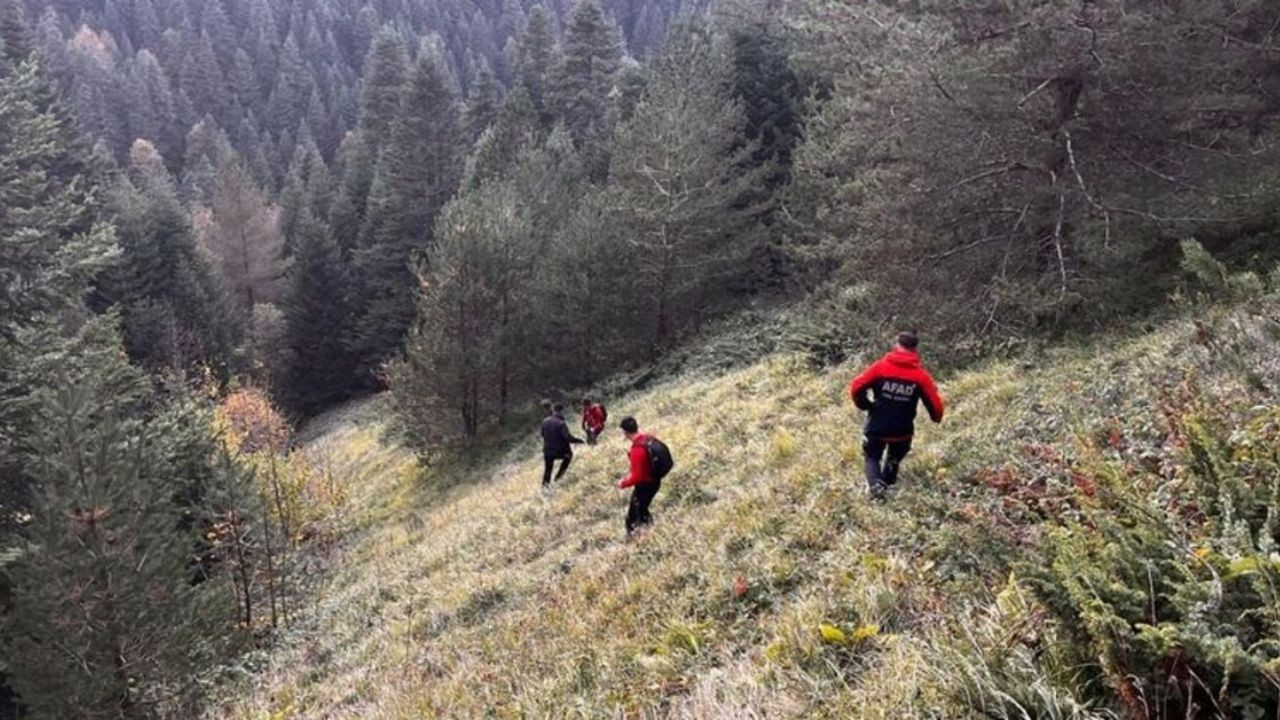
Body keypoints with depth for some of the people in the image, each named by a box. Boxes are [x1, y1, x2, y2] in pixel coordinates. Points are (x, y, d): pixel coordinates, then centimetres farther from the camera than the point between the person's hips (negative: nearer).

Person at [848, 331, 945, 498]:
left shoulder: (881, 366, -9)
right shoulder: (920, 375, -8)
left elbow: (856, 387, -12)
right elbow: (934, 402, -6)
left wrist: (865, 405, 6)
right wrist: (937, 417, 16)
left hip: (876, 427, -1)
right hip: (902, 431, 1)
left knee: (872, 456, 18)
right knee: (894, 459, 29)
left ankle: (875, 484, -6)